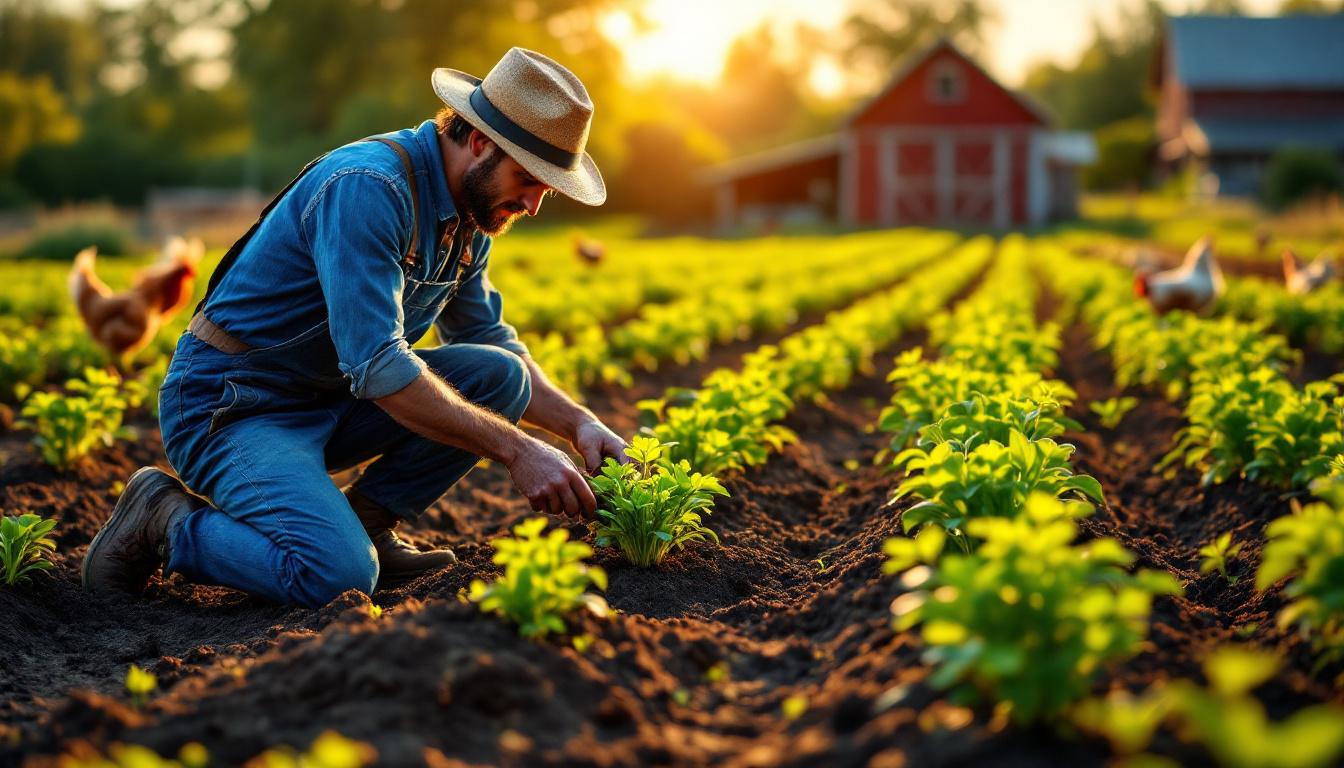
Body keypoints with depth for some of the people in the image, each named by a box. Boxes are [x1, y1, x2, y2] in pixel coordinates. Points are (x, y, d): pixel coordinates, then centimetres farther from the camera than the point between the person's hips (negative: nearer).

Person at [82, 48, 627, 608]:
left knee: (500, 375, -8)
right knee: (338, 577, -30)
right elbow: (377, 366, -31)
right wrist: (517, 450, -30)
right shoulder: (365, 188, -25)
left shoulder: (470, 211, 4)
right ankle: (166, 521, -4)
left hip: (330, 403, 8)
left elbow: (489, 338, 17)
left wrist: (578, 423, 1)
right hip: (231, 407, -8)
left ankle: (367, 521, 1)